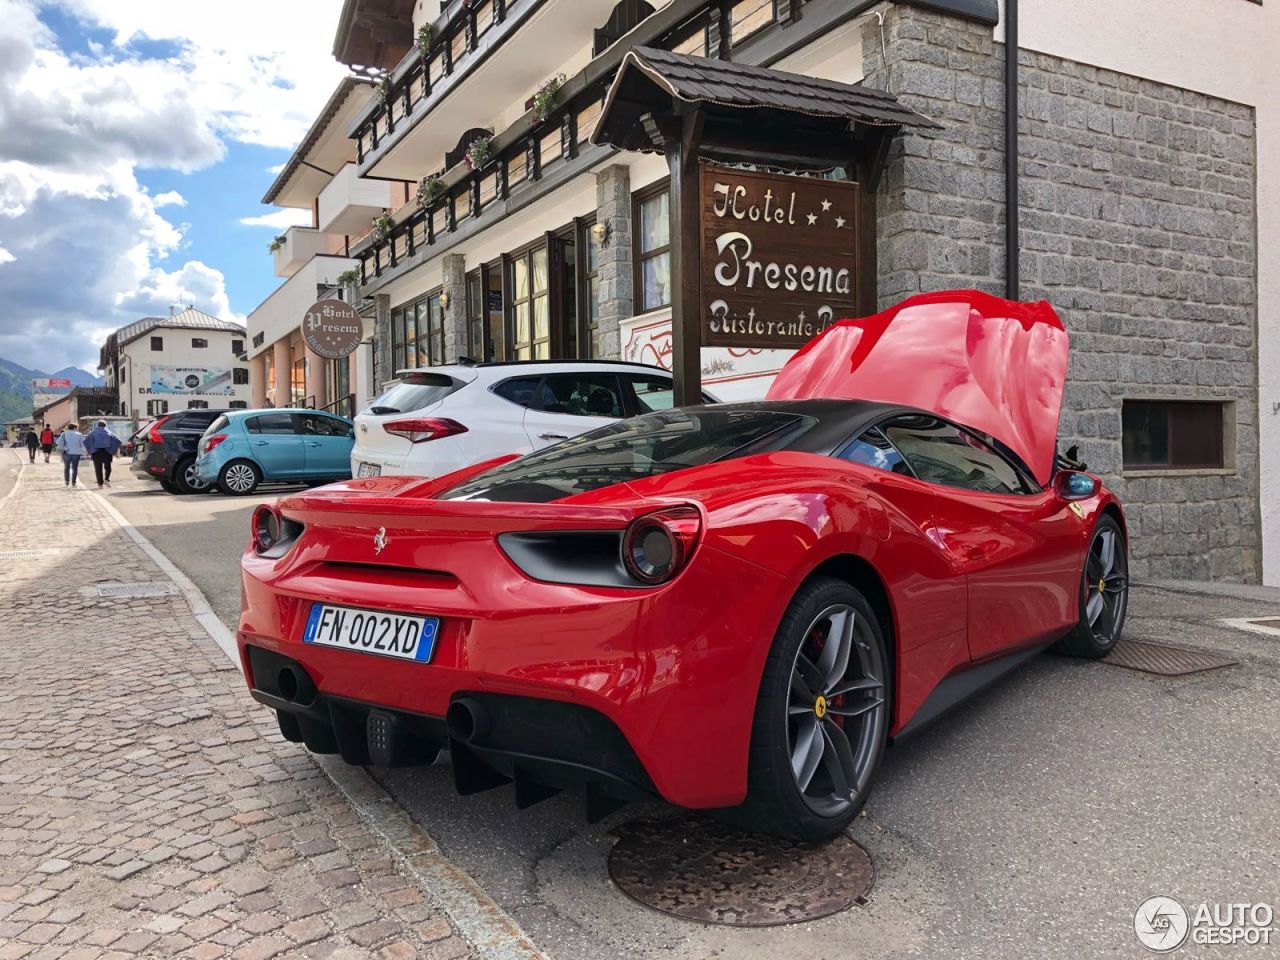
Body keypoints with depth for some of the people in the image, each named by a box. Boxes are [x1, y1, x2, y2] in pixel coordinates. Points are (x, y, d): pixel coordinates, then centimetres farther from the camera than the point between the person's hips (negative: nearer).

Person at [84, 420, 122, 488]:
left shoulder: (94, 433, 8)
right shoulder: (109, 433, 9)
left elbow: (86, 441, -1)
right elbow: (118, 441, 1)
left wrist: (88, 450, 7)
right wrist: (114, 451, 6)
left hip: (96, 452, 0)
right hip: (107, 452, 0)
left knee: (98, 468, 2)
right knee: (107, 467, 13)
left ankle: (100, 484, -3)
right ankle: (106, 479, -8)